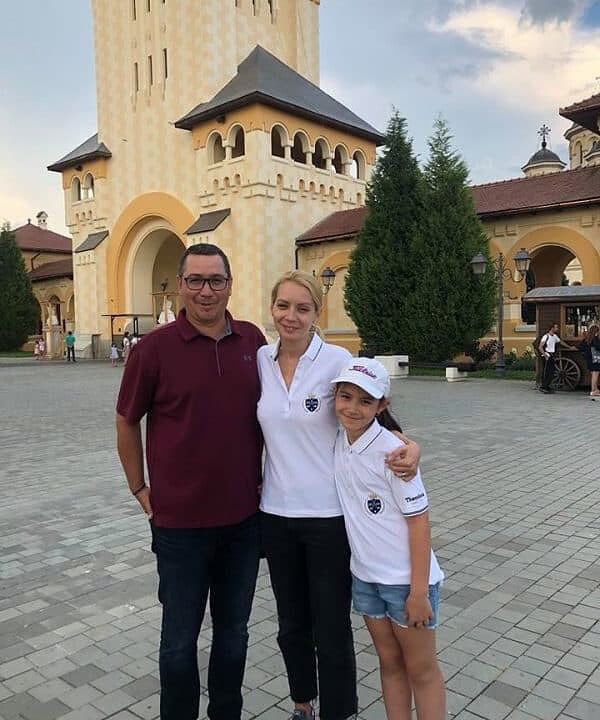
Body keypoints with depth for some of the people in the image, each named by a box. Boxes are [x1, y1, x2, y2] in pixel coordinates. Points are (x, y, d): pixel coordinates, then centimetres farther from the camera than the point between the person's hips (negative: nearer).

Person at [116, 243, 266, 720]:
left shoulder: (253, 340, 0)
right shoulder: (154, 348, -10)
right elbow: (126, 422, 1)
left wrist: (263, 477, 10)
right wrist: (140, 489, 1)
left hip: (244, 517, 3)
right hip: (180, 521, -3)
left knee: (234, 630, 19)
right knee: (180, 637, 14)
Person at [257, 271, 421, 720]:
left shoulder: (337, 360, -11)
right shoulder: (260, 360, 0)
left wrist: (408, 446, -22)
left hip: (328, 514, -4)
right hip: (276, 513, 4)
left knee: (331, 630, 7)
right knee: (292, 624, 21)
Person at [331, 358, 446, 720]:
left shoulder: (392, 451, -21)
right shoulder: (337, 443, -2)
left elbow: (418, 520, -17)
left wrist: (419, 591, -16)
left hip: (405, 578, -6)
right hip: (364, 575, 6)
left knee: (422, 670, 11)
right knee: (389, 663, 20)